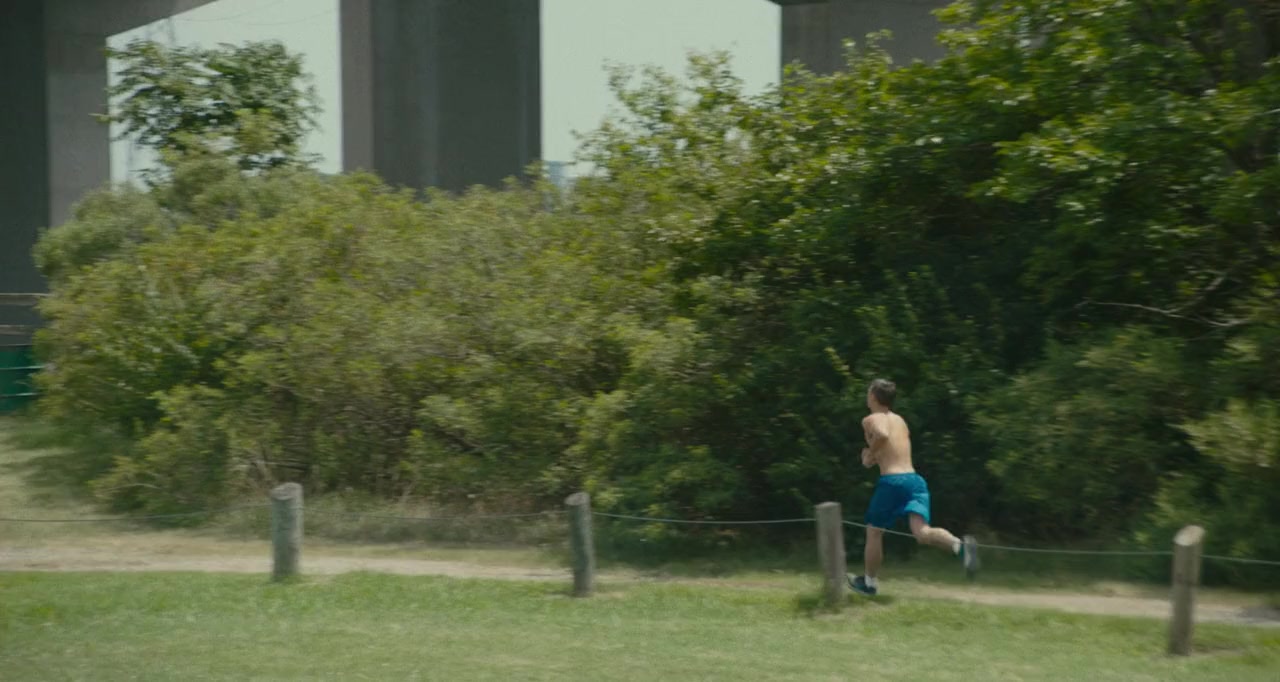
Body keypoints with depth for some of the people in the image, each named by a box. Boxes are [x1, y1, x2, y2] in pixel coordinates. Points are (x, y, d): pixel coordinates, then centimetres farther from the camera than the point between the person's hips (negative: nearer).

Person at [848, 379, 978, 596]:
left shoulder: (871, 420, 0)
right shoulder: (900, 421, 23)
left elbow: (882, 435, -24)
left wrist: (869, 455, -8)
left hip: (892, 481, -5)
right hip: (916, 480, 6)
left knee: (874, 531, 15)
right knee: (922, 533, -11)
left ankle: (869, 583, 27)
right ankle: (961, 545, -39)